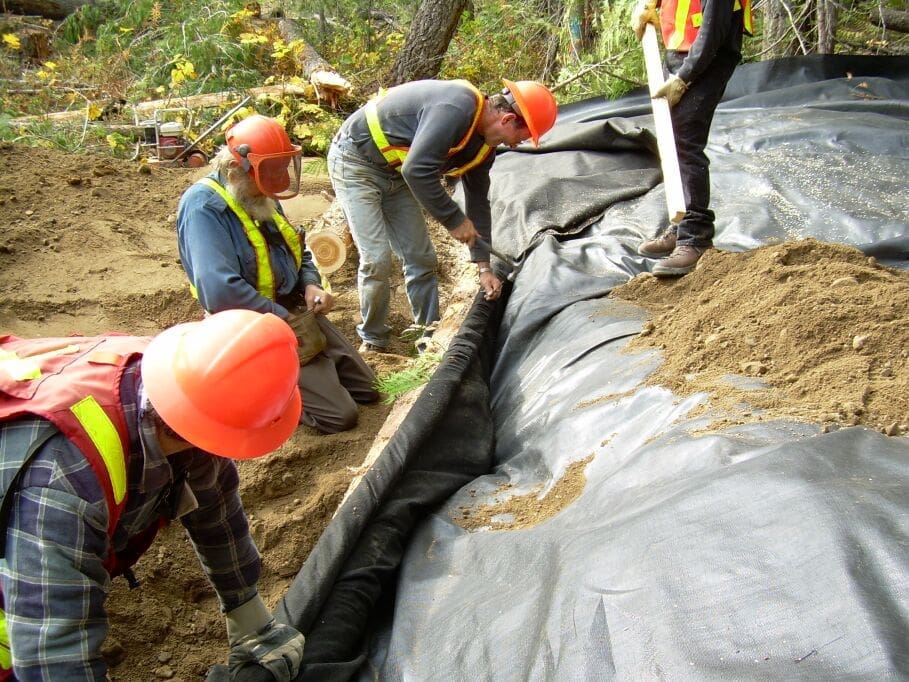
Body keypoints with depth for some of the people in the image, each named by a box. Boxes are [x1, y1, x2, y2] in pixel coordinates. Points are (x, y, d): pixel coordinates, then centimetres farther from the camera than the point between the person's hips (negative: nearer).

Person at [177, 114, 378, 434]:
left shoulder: (261, 197, 7)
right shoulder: (203, 207, -21)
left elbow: (297, 250, 23)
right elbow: (219, 291, -33)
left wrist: (311, 284, 1)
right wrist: (284, 318, -22)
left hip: (296, 311, 9)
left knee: (366, 390, 13)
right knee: (340, 414, -14)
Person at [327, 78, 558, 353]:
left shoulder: (484, 144, -2)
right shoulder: (456, 108, -32)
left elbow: (478, 202, 7)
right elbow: (417, 170, -37)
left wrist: (484, 266, 7)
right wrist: (454, 219, -27)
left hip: (394, 172, 9)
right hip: (355, 161, -9)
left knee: (420, 256, 5)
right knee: (376, 258, -12)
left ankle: (430, 335, 17)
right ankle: (372, 341, 7)